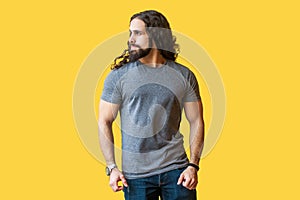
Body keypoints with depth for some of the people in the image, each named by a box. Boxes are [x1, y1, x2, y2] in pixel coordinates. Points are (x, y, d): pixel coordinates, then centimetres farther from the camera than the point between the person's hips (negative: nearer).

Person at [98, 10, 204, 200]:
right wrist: (112, 167, -7)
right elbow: (104, 122, 1)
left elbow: (196, 121, 5)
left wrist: (193, 165, -5)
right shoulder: (118, 76, 0)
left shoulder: (184, 75, 3)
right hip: (136, 174, 0)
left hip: (176, 169, 1)